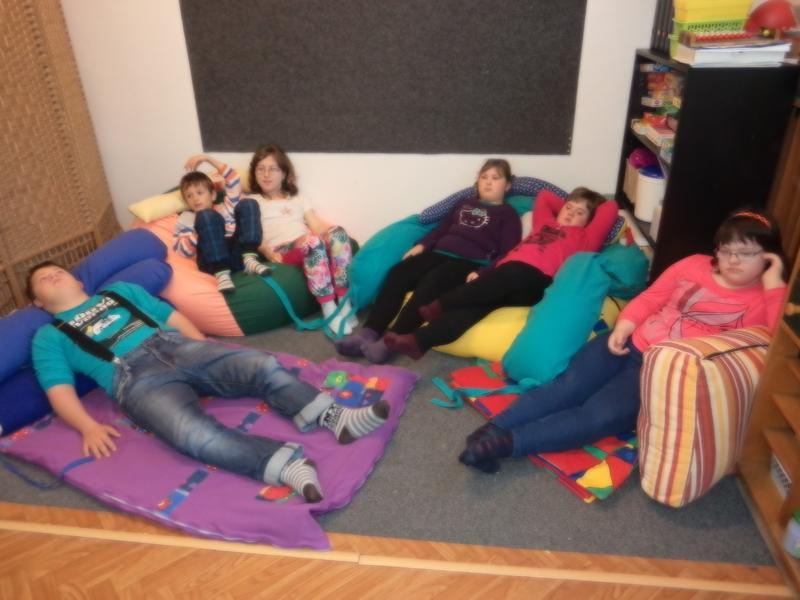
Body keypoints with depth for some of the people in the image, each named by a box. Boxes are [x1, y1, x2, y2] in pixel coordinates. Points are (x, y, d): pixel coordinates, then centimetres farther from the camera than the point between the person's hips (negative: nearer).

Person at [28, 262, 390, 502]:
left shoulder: (119, 290, 32)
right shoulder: (49, 337, 22)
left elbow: (172, 315, 27)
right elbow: (60, 392, 8)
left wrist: (210, 354, 11)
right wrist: (89, 427, -13)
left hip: (178, 347, 4)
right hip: (138, 378, -4)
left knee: (262, 365, -22)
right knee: (192, 433, -36)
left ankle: (333, 417, -31)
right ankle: (284, 465, -51)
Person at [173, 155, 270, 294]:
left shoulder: (225, 208, 30)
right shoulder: (186, 218, 24)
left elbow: (235, 182, 19)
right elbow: (181, 250, 10)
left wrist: (209, 159, 15)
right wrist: (200, 233, -5)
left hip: (239, 254, 2)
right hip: (213, 262, -2)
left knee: (248, 204, -5)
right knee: (206, 216, -23)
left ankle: (249, 259, -24)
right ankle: (222, 273, -36)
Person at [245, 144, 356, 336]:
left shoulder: (299, 199, 29)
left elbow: (316, 226, 17)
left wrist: (331, 232, -6)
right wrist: (266, 251, -13)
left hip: (307, 246, 3)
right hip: (283, 251, -3)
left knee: (337, 233, -30)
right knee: (313, 241, -37)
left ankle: (345, 302, -31)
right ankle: (329, 310, -37)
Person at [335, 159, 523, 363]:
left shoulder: (507, 214, 13)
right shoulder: (464, 205, 30)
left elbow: (508, 253, 0)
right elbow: (441, 229, 27)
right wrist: (421, 245, 6)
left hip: (470, 263, -5)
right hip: (439, 254, 6)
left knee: (429, 284, -34)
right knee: (397, 273, -21)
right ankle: (369, 332, -29)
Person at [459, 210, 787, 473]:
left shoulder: (763, 299, 6)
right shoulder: (695, 264, 15)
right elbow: (650, 298, 15)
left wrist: (774, 283, -11)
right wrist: (622, 328, -2)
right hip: (631, 344, 4)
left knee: (598, 417, -26)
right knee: (566, 387, -18)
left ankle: (507, 442, -36)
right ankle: (492, 429, -27)